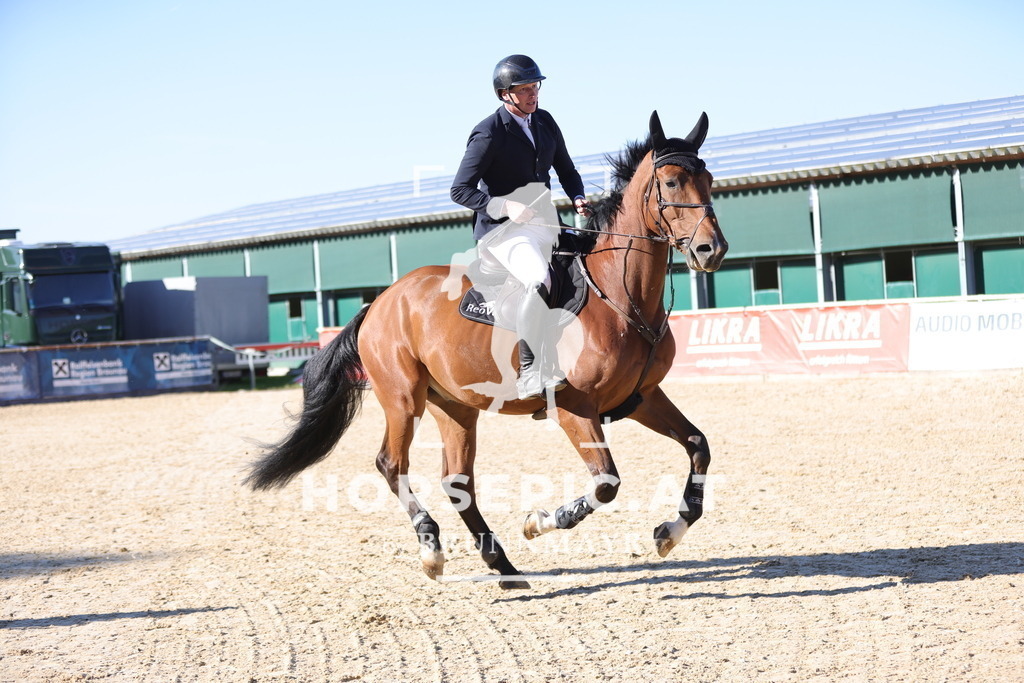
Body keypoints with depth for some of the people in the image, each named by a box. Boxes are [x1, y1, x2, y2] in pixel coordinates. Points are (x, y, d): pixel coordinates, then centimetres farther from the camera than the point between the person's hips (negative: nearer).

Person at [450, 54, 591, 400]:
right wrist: (505, 206, -24)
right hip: (503, 229, -8)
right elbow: (460, 190, -11)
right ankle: (528, 372, -31)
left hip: (546, 225, 8)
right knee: (539, 280, -33)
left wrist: (578, 199, 2)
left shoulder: (545, 122, 12)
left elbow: (565, 169, 23)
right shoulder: (489, 132, -9)